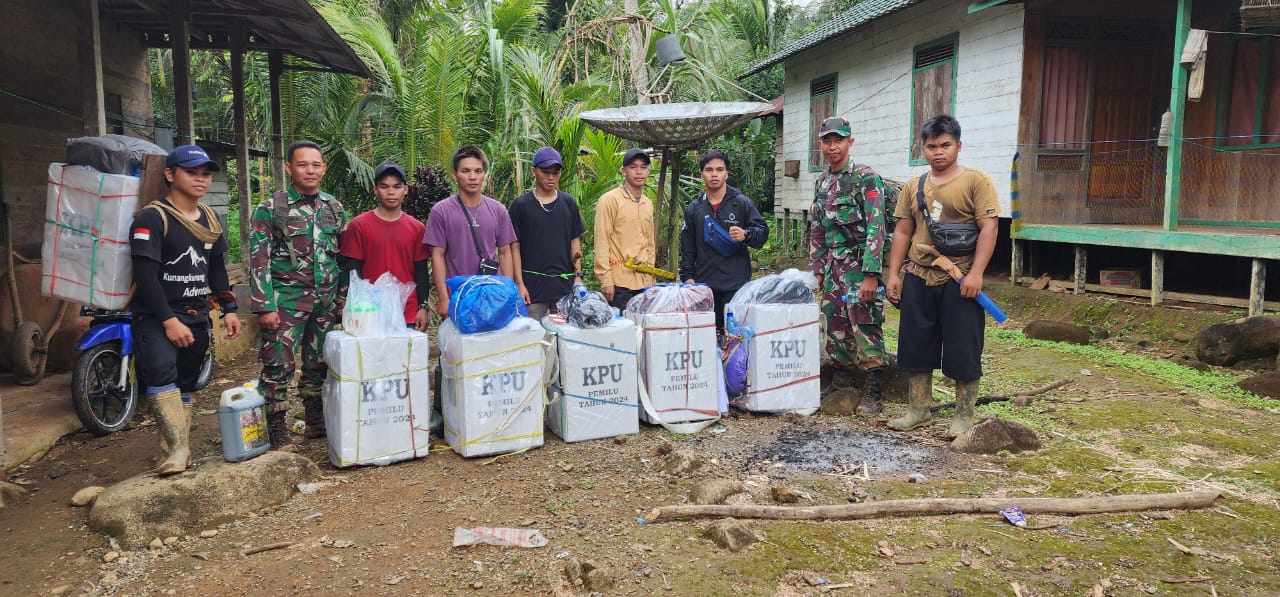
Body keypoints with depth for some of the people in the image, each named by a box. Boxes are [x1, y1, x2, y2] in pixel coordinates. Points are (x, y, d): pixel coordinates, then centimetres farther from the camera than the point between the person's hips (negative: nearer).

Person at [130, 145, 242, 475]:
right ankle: (177, 450, -26)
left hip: (196, 317, 7)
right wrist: (169, 320, -23)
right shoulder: (152, 218, -11)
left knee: (185, 385, 11)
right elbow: (144, 275, -18)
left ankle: (179, 449, 20)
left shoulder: (210, 219, 12)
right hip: (155, 317, -7)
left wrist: (228, 309, 11)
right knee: (161, 372, -27)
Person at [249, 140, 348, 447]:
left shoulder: (334, 208, 9)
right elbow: (258, 260, -8)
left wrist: (343, 299, 11)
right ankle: (275, 428, 7)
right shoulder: (271, 208, -5)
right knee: (279, 365, -5)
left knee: (319, 365, 11)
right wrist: (265, 306, -13)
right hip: (287, 302, -4)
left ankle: (317, 422, 25)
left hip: (326, 303, 4)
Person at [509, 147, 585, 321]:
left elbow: (575, 241, 12)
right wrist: (519, 284, -7)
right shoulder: (521, 205, -1)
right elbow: (515, 246, -1)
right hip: (533, 285, -3)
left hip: (565, 284, 3)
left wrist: (578, 276, 5)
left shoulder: (568, 202, 9)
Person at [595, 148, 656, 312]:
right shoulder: (610, 200, -4)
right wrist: (605, 280, -13)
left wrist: (650, 276, 17)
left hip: (644, 282, 6)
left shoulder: (648, 204, 16)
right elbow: (601, 243, -8)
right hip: (620, 283, -6)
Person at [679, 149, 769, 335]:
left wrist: (746, 235, -17)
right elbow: (687, 248, 15)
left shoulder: (742, 203, 4)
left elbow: (763, 231, 3)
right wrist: (687, 276, 7)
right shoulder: (694, 208, 12)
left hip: (736, 284, -3)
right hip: (704, 284, 3)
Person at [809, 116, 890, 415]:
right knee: (835, 326, 10)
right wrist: (816, 269, 15)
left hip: (859, 264, -7)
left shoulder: (866, 178, -10)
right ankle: (840, 383, 22)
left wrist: (871, 275, -21)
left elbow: (875, 227, -16)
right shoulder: (821, 182, 13)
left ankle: (873, 393, 4)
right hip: (832, 265, 7)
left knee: (865, 328, -5)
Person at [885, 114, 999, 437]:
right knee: (915, 346, 10)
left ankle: (964, 415, 15)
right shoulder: (913, 186, 11)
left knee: (963, 349, 2)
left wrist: (975, 273, -18)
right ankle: (919, 410, 23)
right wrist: (893, 274, 7)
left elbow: (988, 229, -10)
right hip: (918, 278, 5)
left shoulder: (976, 181, -4)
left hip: (959, 280, -5)